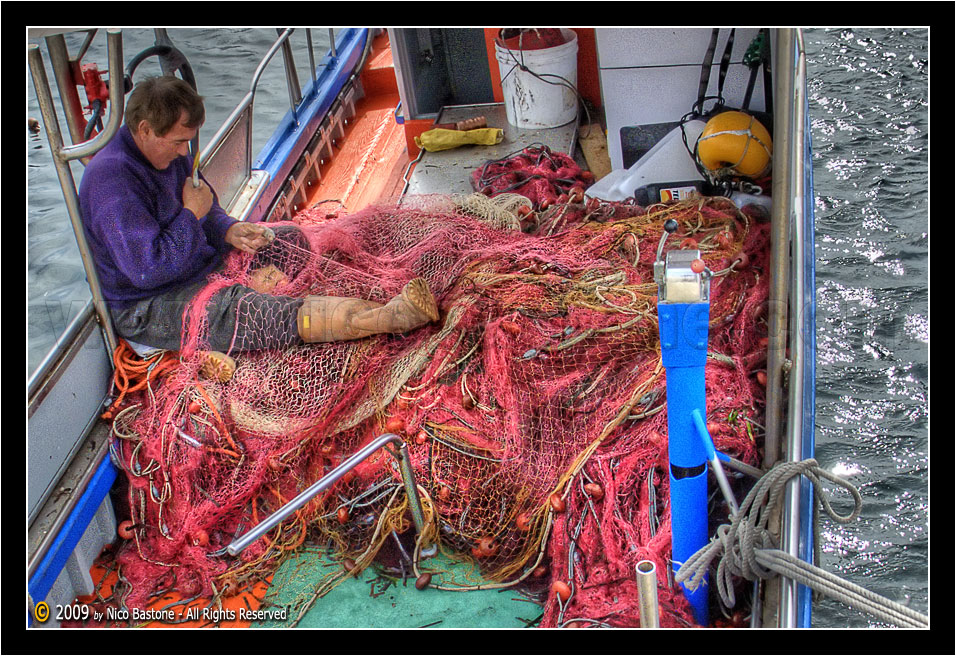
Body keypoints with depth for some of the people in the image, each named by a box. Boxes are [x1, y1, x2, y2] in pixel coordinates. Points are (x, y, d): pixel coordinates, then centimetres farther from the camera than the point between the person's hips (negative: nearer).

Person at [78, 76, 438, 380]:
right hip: (149, 308, -10)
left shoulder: (167, 153, 3)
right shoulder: (112, 179, -27)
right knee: (286, 314, -28)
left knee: (291, 239, 11)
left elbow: (206, 210, 16)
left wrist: (229, 231, -7)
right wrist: (192, 215, -21)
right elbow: (149, 269, -32)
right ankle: (388, 315, -35)